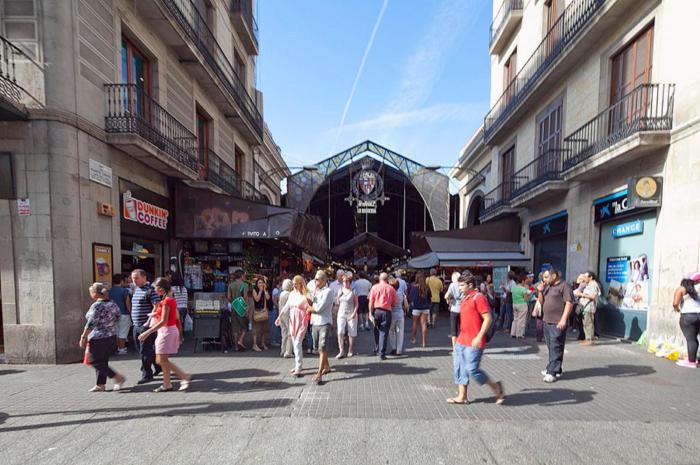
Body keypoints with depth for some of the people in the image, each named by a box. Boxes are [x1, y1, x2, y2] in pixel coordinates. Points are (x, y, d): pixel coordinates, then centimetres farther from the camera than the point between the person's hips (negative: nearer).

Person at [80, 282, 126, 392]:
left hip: (98, 339, -8)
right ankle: (100, 385, 21)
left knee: (95, 361, 2)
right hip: (112, 337, 8)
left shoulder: (96, 306, -17)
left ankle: (118, 377, -5)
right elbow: (118, 316, 14)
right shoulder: (112, 304, 5)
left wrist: (83, 337, -11)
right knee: (103, 361, 16)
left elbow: (91, 324, -19)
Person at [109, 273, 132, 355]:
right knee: (123, 333, 2)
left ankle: (117, 348, 20)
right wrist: (130, 312, -1)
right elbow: (127, 303, -11)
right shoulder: (124, 290, -11)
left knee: (116, 332, 14)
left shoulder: (110, 291, 3)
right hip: (123, 314, -5)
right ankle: (121, 349, 5)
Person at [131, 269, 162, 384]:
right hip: (137, 326, 9)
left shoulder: (150, 290, -14)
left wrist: (148, 322, -21)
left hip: (146, 326, -9)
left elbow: (157, 307, -20)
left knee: (145, 351, -4)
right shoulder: (136, 289, 14)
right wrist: (135, 322, 17)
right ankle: (158, 367, 33)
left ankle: (147, 375, 7)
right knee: (141, 349, 17)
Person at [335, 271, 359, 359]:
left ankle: (350, 351, 21)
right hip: (341, 314, 2)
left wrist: (354, 313, -14)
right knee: (340, 332, -11)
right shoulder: (340, 290, 7)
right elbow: (337, 303, 13)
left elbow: (357, 303, -3)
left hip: (351, 314, -2)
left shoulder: (353, 291, -3)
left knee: (351, 333, 5)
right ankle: (341, 351, -5)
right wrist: (338, 296, -6)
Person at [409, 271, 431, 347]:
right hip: (425, 308, 2)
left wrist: (411, 302, 12)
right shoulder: (427, 287, -6)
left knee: (415, 323, 16)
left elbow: (410, 297, -6)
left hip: (416, 307, -1)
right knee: (424, 324, 5)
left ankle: (413, 339, 28)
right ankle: (424, 342, 6)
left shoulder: (414, 287, -14)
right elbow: (429, 297, 6)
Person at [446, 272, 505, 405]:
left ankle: (496, 386, 16)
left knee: (472, 369, -6)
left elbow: (488, 319, -18)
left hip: (474, 342, -9)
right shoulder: (464, 299, 13)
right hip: (462, 340, 9)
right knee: (458, 367, 9)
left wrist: (479, 337, -22)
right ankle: (462, 396, 19)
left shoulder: (478, 297, -14)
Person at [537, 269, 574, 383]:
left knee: (556, 348, -7)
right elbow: (542, 302, 20)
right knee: (551, 347, 13)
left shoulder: (564, 286, -8)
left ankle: (552, 372, -6)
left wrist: (563, 319, -22)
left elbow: (569, 303, -15)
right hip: (547, 321, 8)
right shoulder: (547, 286, 16)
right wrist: (540, 292, 3)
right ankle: (555, 369, 23)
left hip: (558, 323, -8)